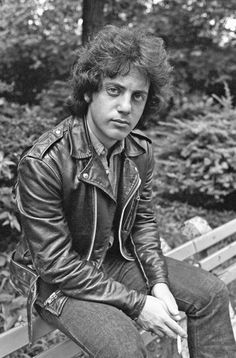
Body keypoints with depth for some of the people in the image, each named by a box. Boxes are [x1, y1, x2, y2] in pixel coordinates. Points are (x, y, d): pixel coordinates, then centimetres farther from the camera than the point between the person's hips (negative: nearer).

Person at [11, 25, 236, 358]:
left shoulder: (140, 150, -7)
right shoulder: (42, 164, -28)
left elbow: (143, 219, 5)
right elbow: (58, 264, -25)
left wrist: (159, 282, -9)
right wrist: (137, 304, -23)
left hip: (119, 258, 6)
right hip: (60, 280, -6)